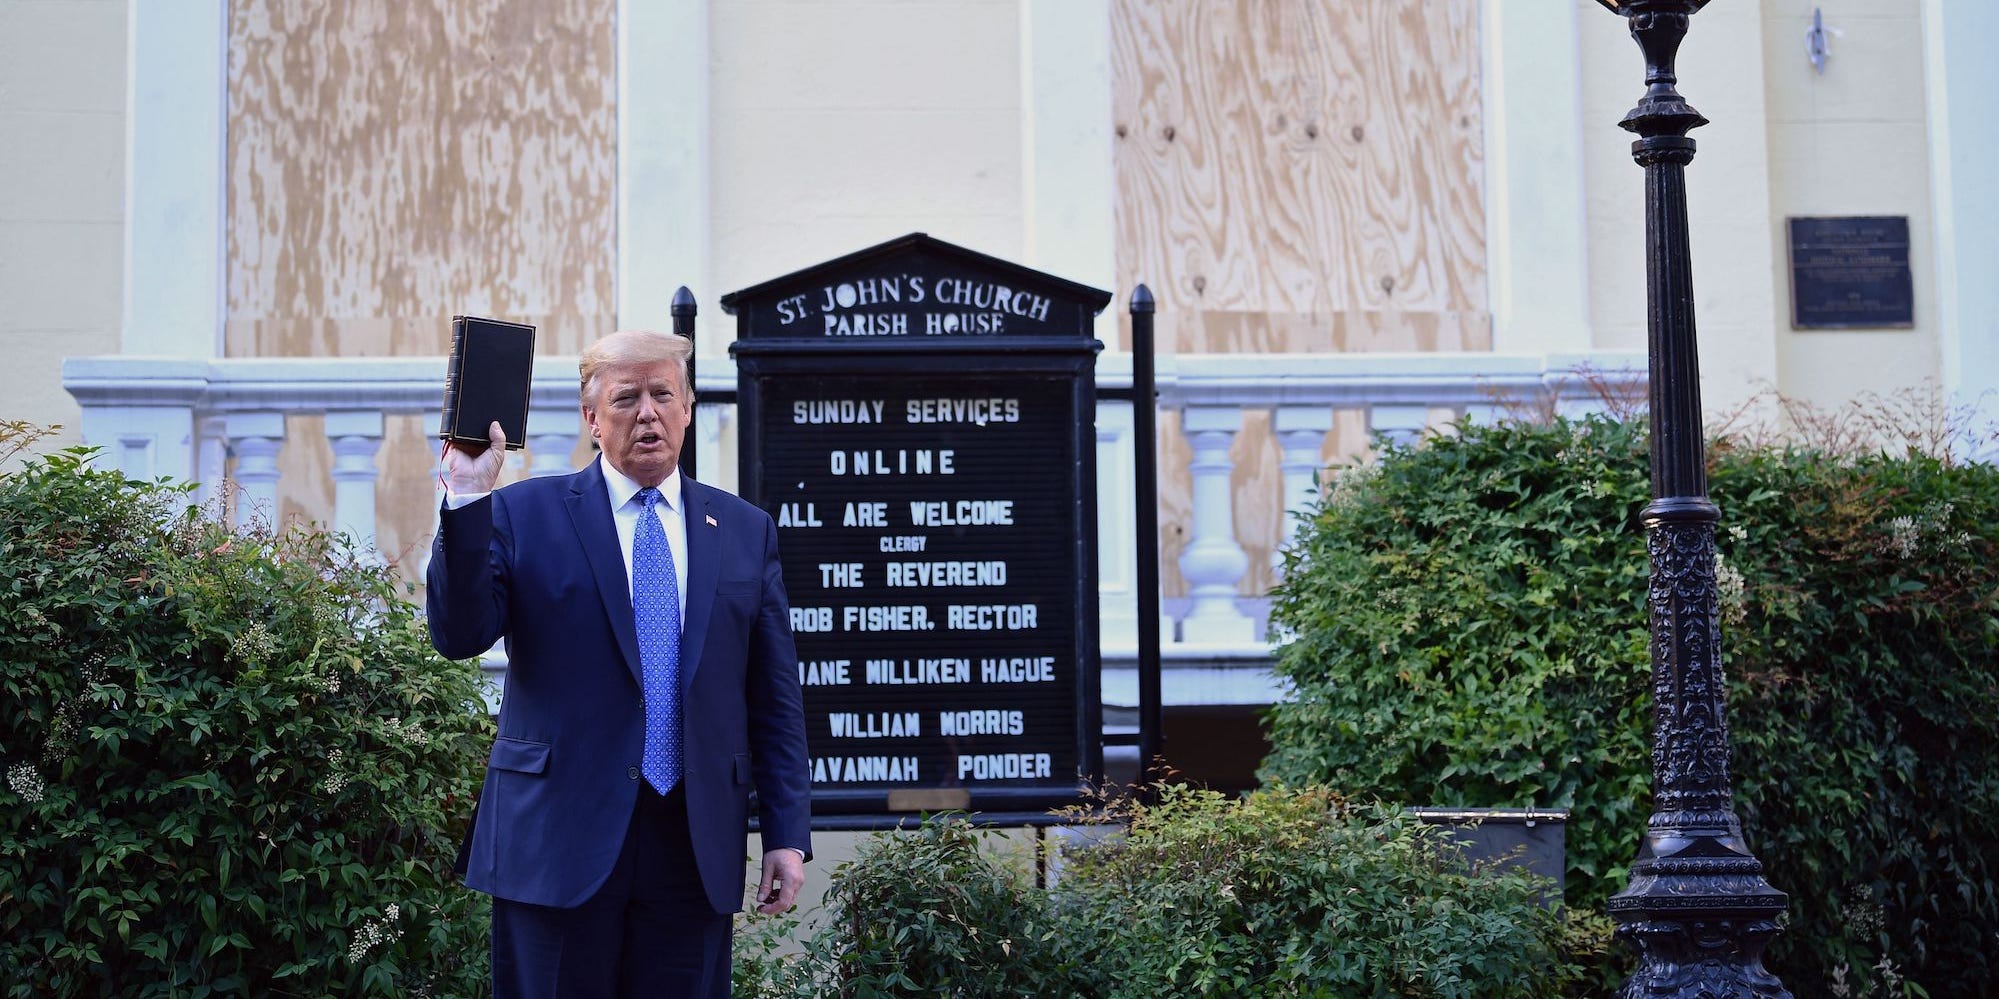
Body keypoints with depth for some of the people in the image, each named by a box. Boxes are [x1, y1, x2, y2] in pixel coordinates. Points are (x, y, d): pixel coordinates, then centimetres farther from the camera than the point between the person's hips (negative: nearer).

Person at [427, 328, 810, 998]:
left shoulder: (746, 532, 11)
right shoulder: (525, 514, 4)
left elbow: (774, 697, 11)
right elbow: (459, 635, -7)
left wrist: (787, 833, 5)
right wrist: (468, 497, -16)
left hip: (696, 850, 2)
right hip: (560, 840, -2)